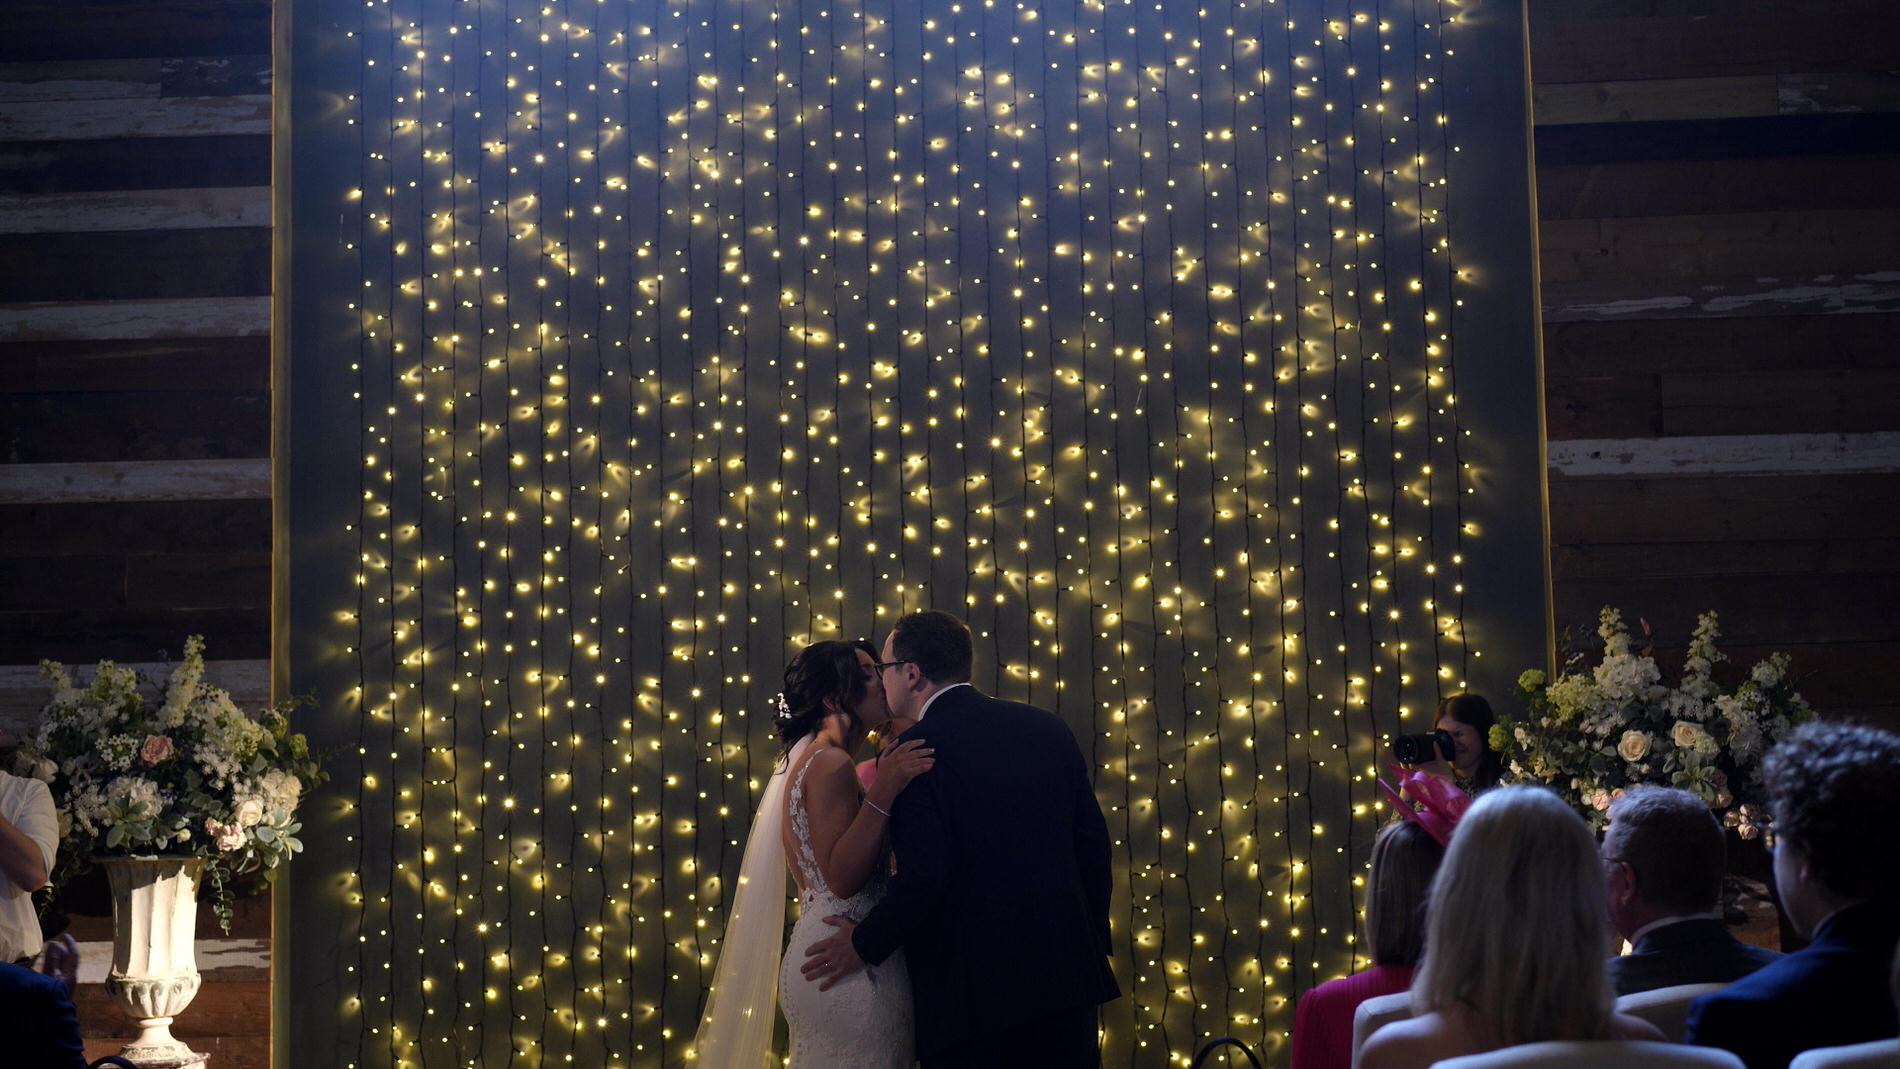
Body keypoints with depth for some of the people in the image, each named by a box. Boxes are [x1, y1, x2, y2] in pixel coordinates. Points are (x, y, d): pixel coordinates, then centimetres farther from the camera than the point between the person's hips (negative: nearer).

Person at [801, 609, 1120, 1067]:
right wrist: (1093, 940, 19)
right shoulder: (1048, 728, 5)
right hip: (1067, 972, 6)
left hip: (972, 991, -5)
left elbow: (922, 877, -19)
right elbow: (1092, 845, 8)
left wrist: (864, 946, -3)